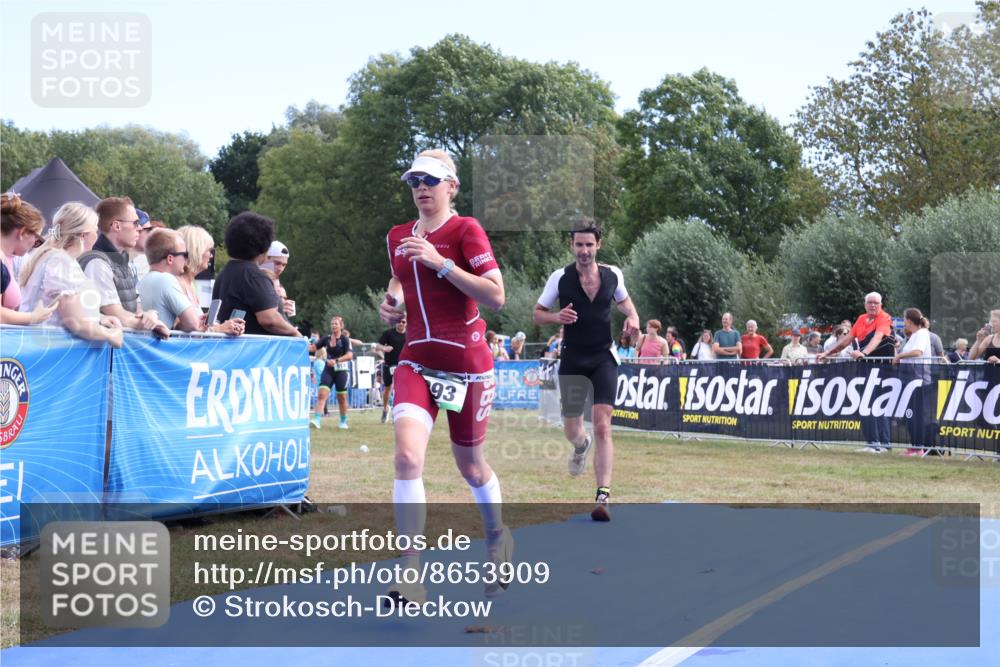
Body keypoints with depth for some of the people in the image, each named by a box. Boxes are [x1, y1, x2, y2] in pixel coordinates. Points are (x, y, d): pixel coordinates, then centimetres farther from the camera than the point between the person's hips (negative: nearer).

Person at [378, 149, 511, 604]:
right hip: (416, 361, 4)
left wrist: (441, 262, -23)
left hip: (466, 362, -3)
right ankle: (410, 575, -19)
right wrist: (391, 302, 6)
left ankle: (498, 538, 43)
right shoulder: (398, 237, 9)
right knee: (407, 456, -19)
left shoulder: (466, 230, -8)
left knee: (470, 466, 11)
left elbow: (496, 297, -17)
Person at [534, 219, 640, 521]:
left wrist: (633, 318, -2)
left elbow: (624, 301, 19)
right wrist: (557, 317, -19)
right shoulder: (560, 278, -5)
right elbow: (538, 313, 3)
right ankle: (582, 445, 50)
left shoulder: (613, 274, 0)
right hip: (573, 359, 1)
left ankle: (603, 496, -16)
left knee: (602, 426, -14)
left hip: (603, 358, 0)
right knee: (571, 430, 10)